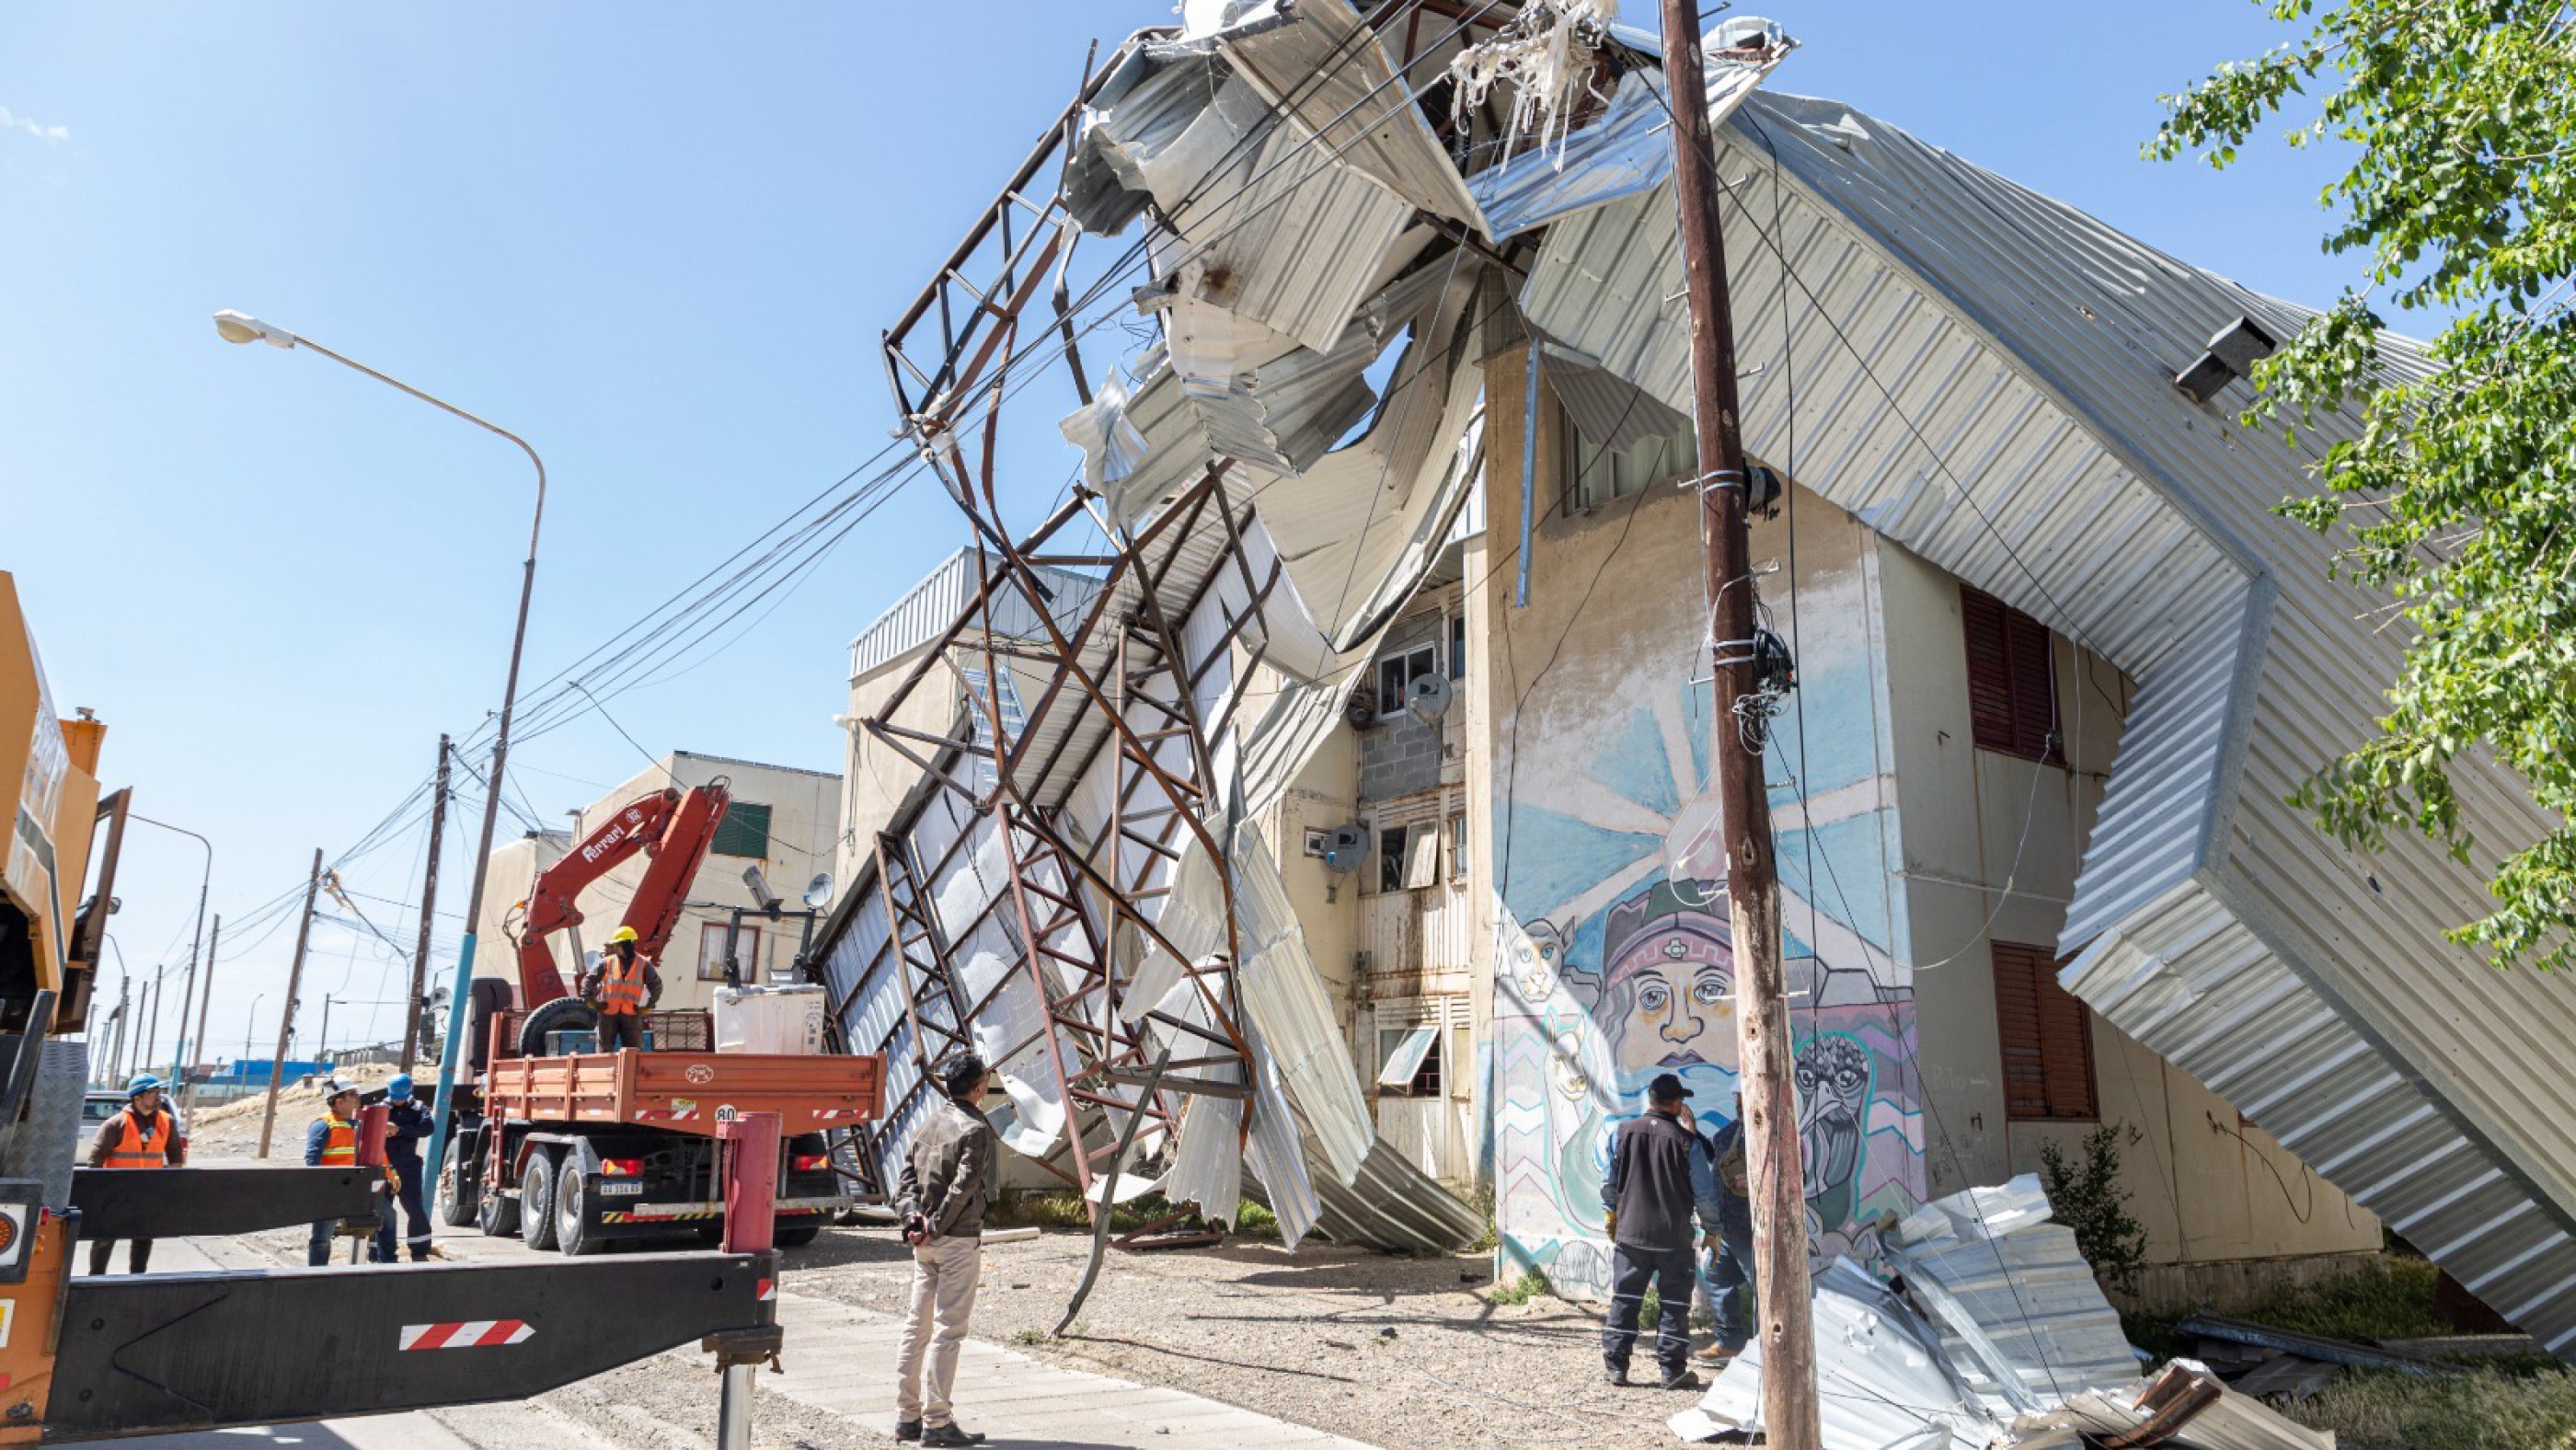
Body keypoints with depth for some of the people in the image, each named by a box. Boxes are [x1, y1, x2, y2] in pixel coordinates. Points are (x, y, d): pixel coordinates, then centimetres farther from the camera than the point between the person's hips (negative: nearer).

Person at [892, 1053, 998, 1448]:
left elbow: (909, 1170, 7)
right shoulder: (975, 1129, -14)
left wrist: (913, 1215, -2)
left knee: (917, 1326, 12)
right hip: (959, 1240, -8)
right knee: (947, 1330, -2)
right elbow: (963, 1186, -20)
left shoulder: (933, 1120, 10)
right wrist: (936, 1227, -13)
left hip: (926, 1242, 8)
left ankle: (907, 1415, 19)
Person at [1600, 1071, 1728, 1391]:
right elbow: (1705, 1193, -6)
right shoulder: (1686, 1141, -11)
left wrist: (1613, 1211, 25)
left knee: (1625, 1299, 12)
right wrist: (1712, 1230, 8)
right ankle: (1672, 1370, 12)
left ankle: (1616, 1364, 15)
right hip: (1674, 1238, -3)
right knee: (1675, 1304, 9)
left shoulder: (1623, 1133, -2)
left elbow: (1609, 1181, 8)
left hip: (1630, 1233, 3)